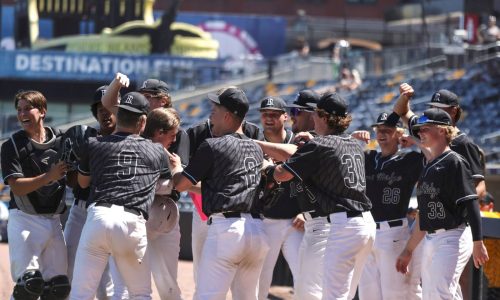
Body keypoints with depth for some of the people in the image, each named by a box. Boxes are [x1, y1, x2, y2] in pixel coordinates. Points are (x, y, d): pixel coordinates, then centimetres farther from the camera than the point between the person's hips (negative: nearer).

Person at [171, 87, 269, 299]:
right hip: (257, 230, 7)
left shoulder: (212, 146, -2)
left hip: (226, 228, -7)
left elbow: (180, 184, 3)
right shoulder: (255, 149, 18)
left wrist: (176, 167, 26)